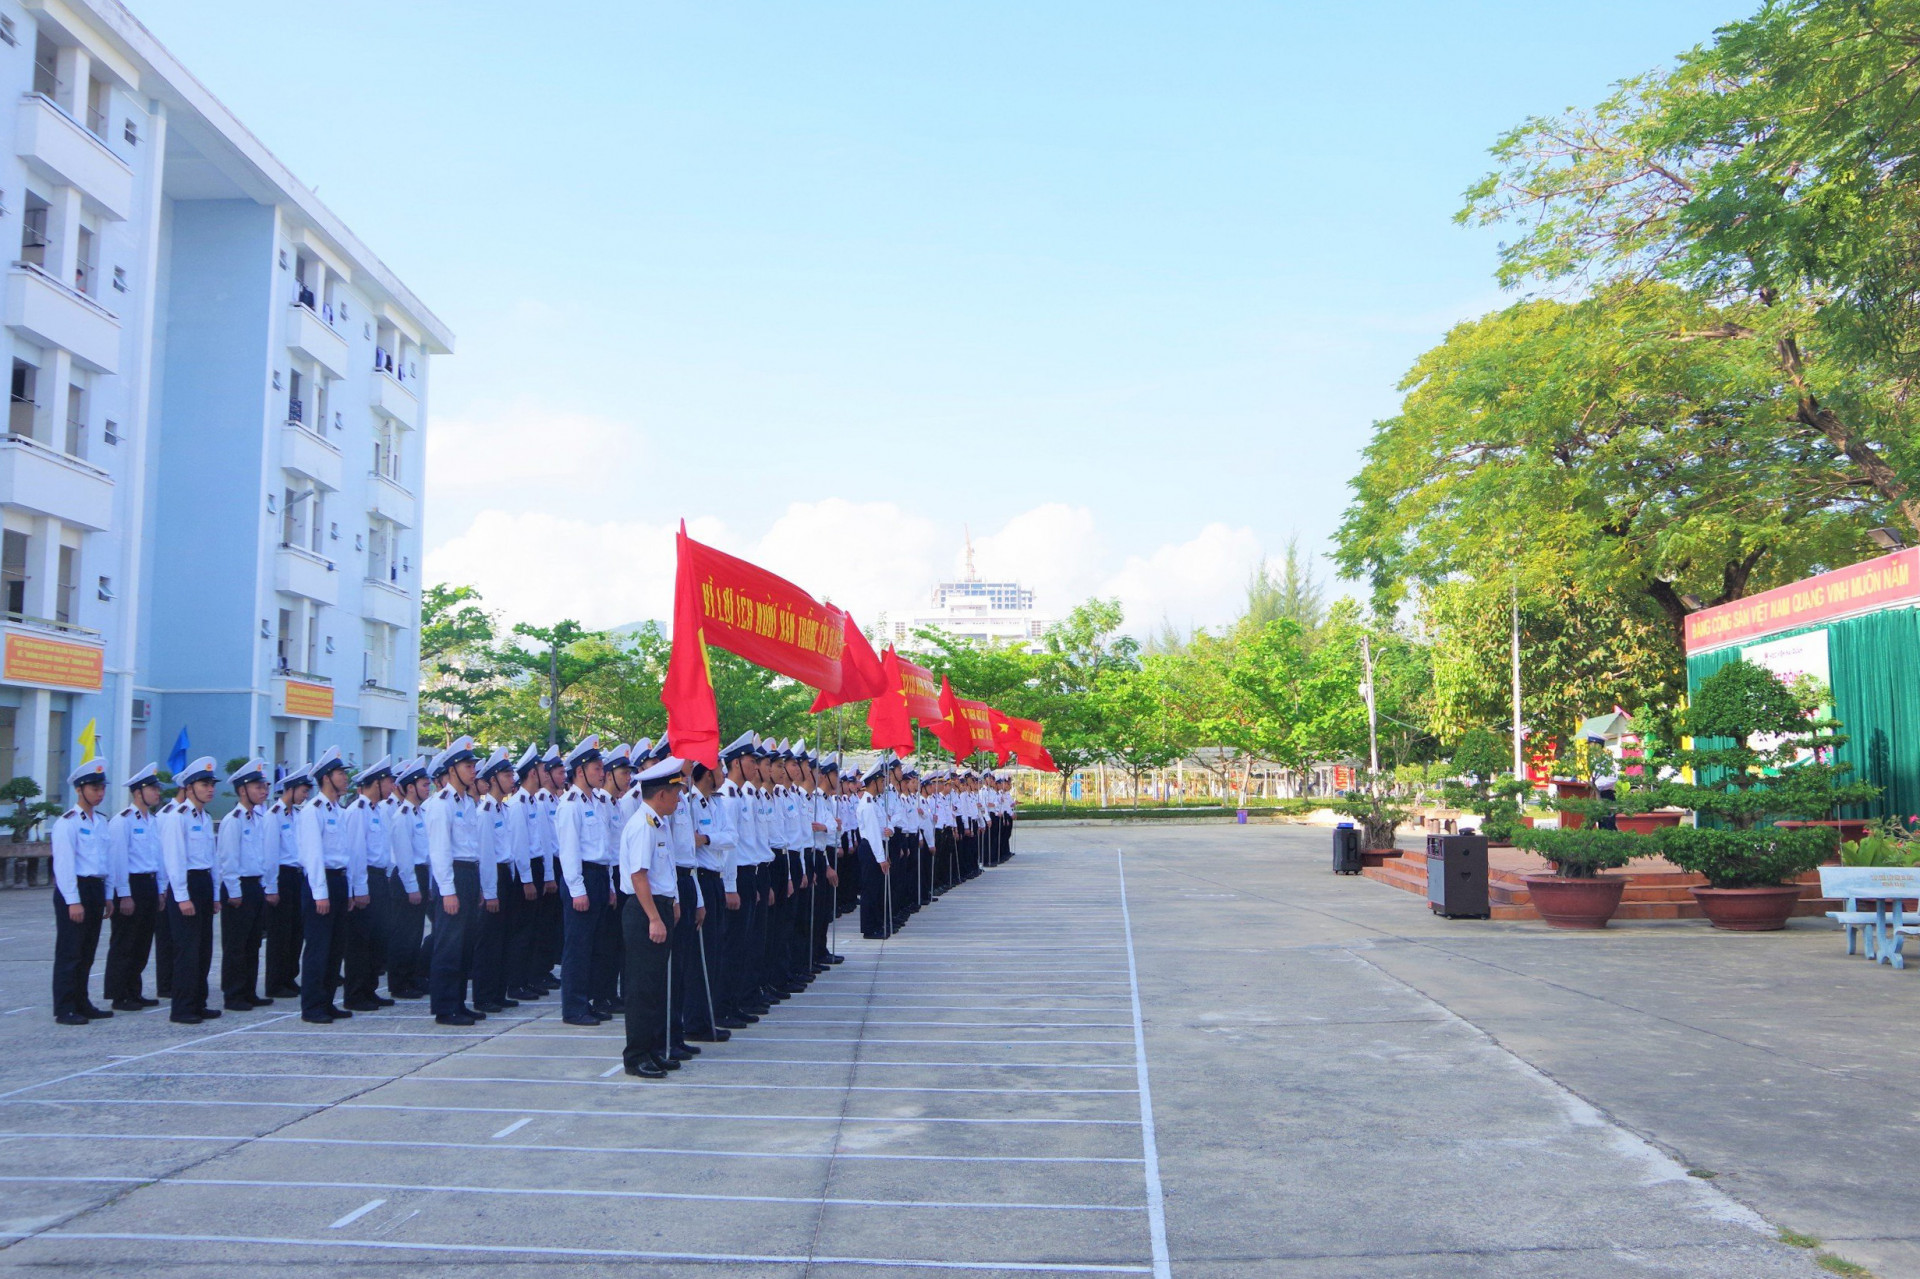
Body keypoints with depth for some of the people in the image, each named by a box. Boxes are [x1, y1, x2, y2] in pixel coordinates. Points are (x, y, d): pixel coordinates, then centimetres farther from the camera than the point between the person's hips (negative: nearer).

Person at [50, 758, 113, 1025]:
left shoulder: (101, 821, 13)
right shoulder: (67, 822, -10)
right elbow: (64, 863, -14)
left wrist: (108, 895, 14)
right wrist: (73, 901, -18)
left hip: (96, 888, 7)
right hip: (75, 888, -7)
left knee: (87, 952, 13)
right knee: (69, 952, -3)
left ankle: (81, 1003, 20)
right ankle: (65, 1009, 2)